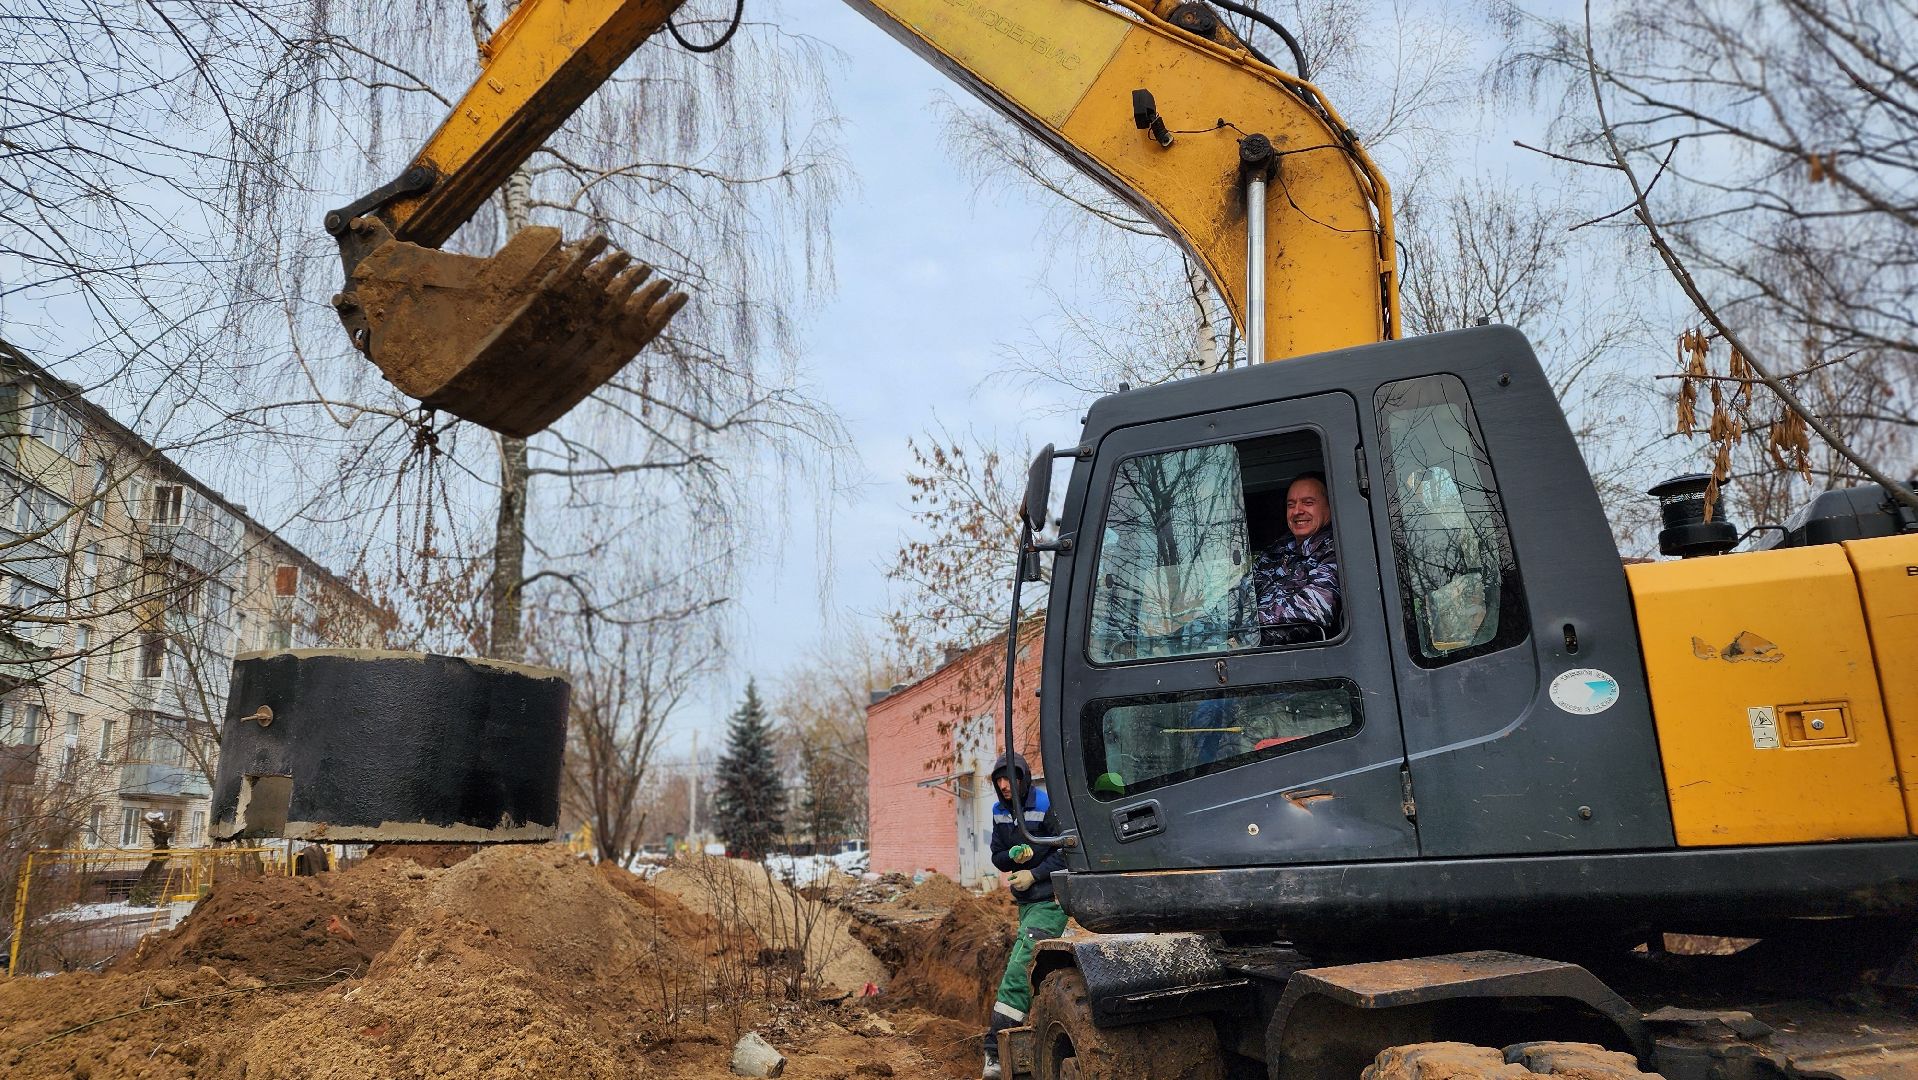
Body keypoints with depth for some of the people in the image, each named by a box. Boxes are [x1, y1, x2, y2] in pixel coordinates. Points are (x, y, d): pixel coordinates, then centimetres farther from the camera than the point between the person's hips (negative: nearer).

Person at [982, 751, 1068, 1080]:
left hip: (1050, 901, -8)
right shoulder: (1000, 812, 8)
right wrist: (1014, 857, -9)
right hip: (1025, 903, 8)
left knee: (1018, 971, -15)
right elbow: (997, 856, 13)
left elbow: (1066, 852, -12)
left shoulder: (1046, 807, -13)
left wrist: (1034, 874, -16)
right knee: (1021, 969, 12)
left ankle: (997, 1049, -15)